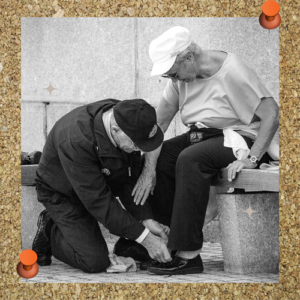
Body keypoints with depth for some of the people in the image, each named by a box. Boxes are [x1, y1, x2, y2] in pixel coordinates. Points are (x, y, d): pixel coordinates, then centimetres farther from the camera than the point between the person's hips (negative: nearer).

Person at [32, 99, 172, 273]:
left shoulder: (127, 120, -21)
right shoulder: (75, 141, -40)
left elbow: (130, 179, -12)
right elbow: (98, 200, -37)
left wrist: (147, 220, -23)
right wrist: (143, 237, -36)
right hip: (62, 194, -7)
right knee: (95, 262, -16)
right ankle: (50, 231, 10)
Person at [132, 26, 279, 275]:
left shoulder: (232, 72, -20)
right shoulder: (181, 75, 1)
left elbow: (271, 114, -22)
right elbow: (159, 122, -3)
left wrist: (251, 159, -27)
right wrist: (149, 168, -14)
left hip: (240, 136, -8)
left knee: (190, 159, -32)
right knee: (159, 159, -12)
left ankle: (189, 256, -31)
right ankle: (160, 240, -4)